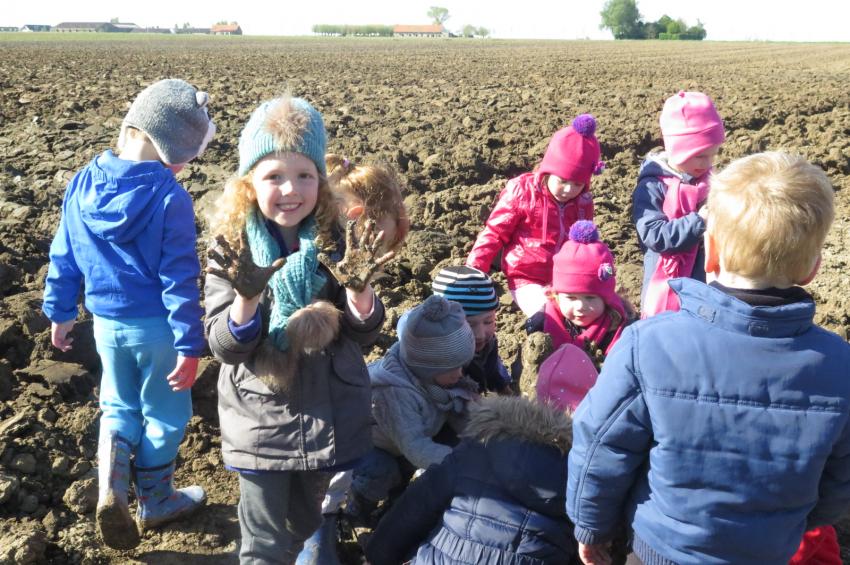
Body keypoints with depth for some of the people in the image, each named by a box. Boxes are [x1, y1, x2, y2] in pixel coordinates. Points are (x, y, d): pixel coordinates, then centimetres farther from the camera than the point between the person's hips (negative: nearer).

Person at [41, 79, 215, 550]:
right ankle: (155, 502, 31)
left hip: (107, 322, 5)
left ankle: (111, 486, 3)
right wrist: (190, 345, -15)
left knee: (119, 406, 24)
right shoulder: (170, 198, -21)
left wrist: (60, 311, 17)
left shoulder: (83, 184, -4)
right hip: (157, 326, -4)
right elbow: (180, 278, -20)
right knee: (163, 414, 16)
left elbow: (64, 257, 5)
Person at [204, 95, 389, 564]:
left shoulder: (337, 241, -8)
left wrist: (359, 286, -25)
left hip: (328, 415, 2)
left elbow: (365, 333, -5)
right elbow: (224, 345, -14)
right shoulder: (232, 248, -12)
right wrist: (247, 296, -33)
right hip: (261, 421, -2)